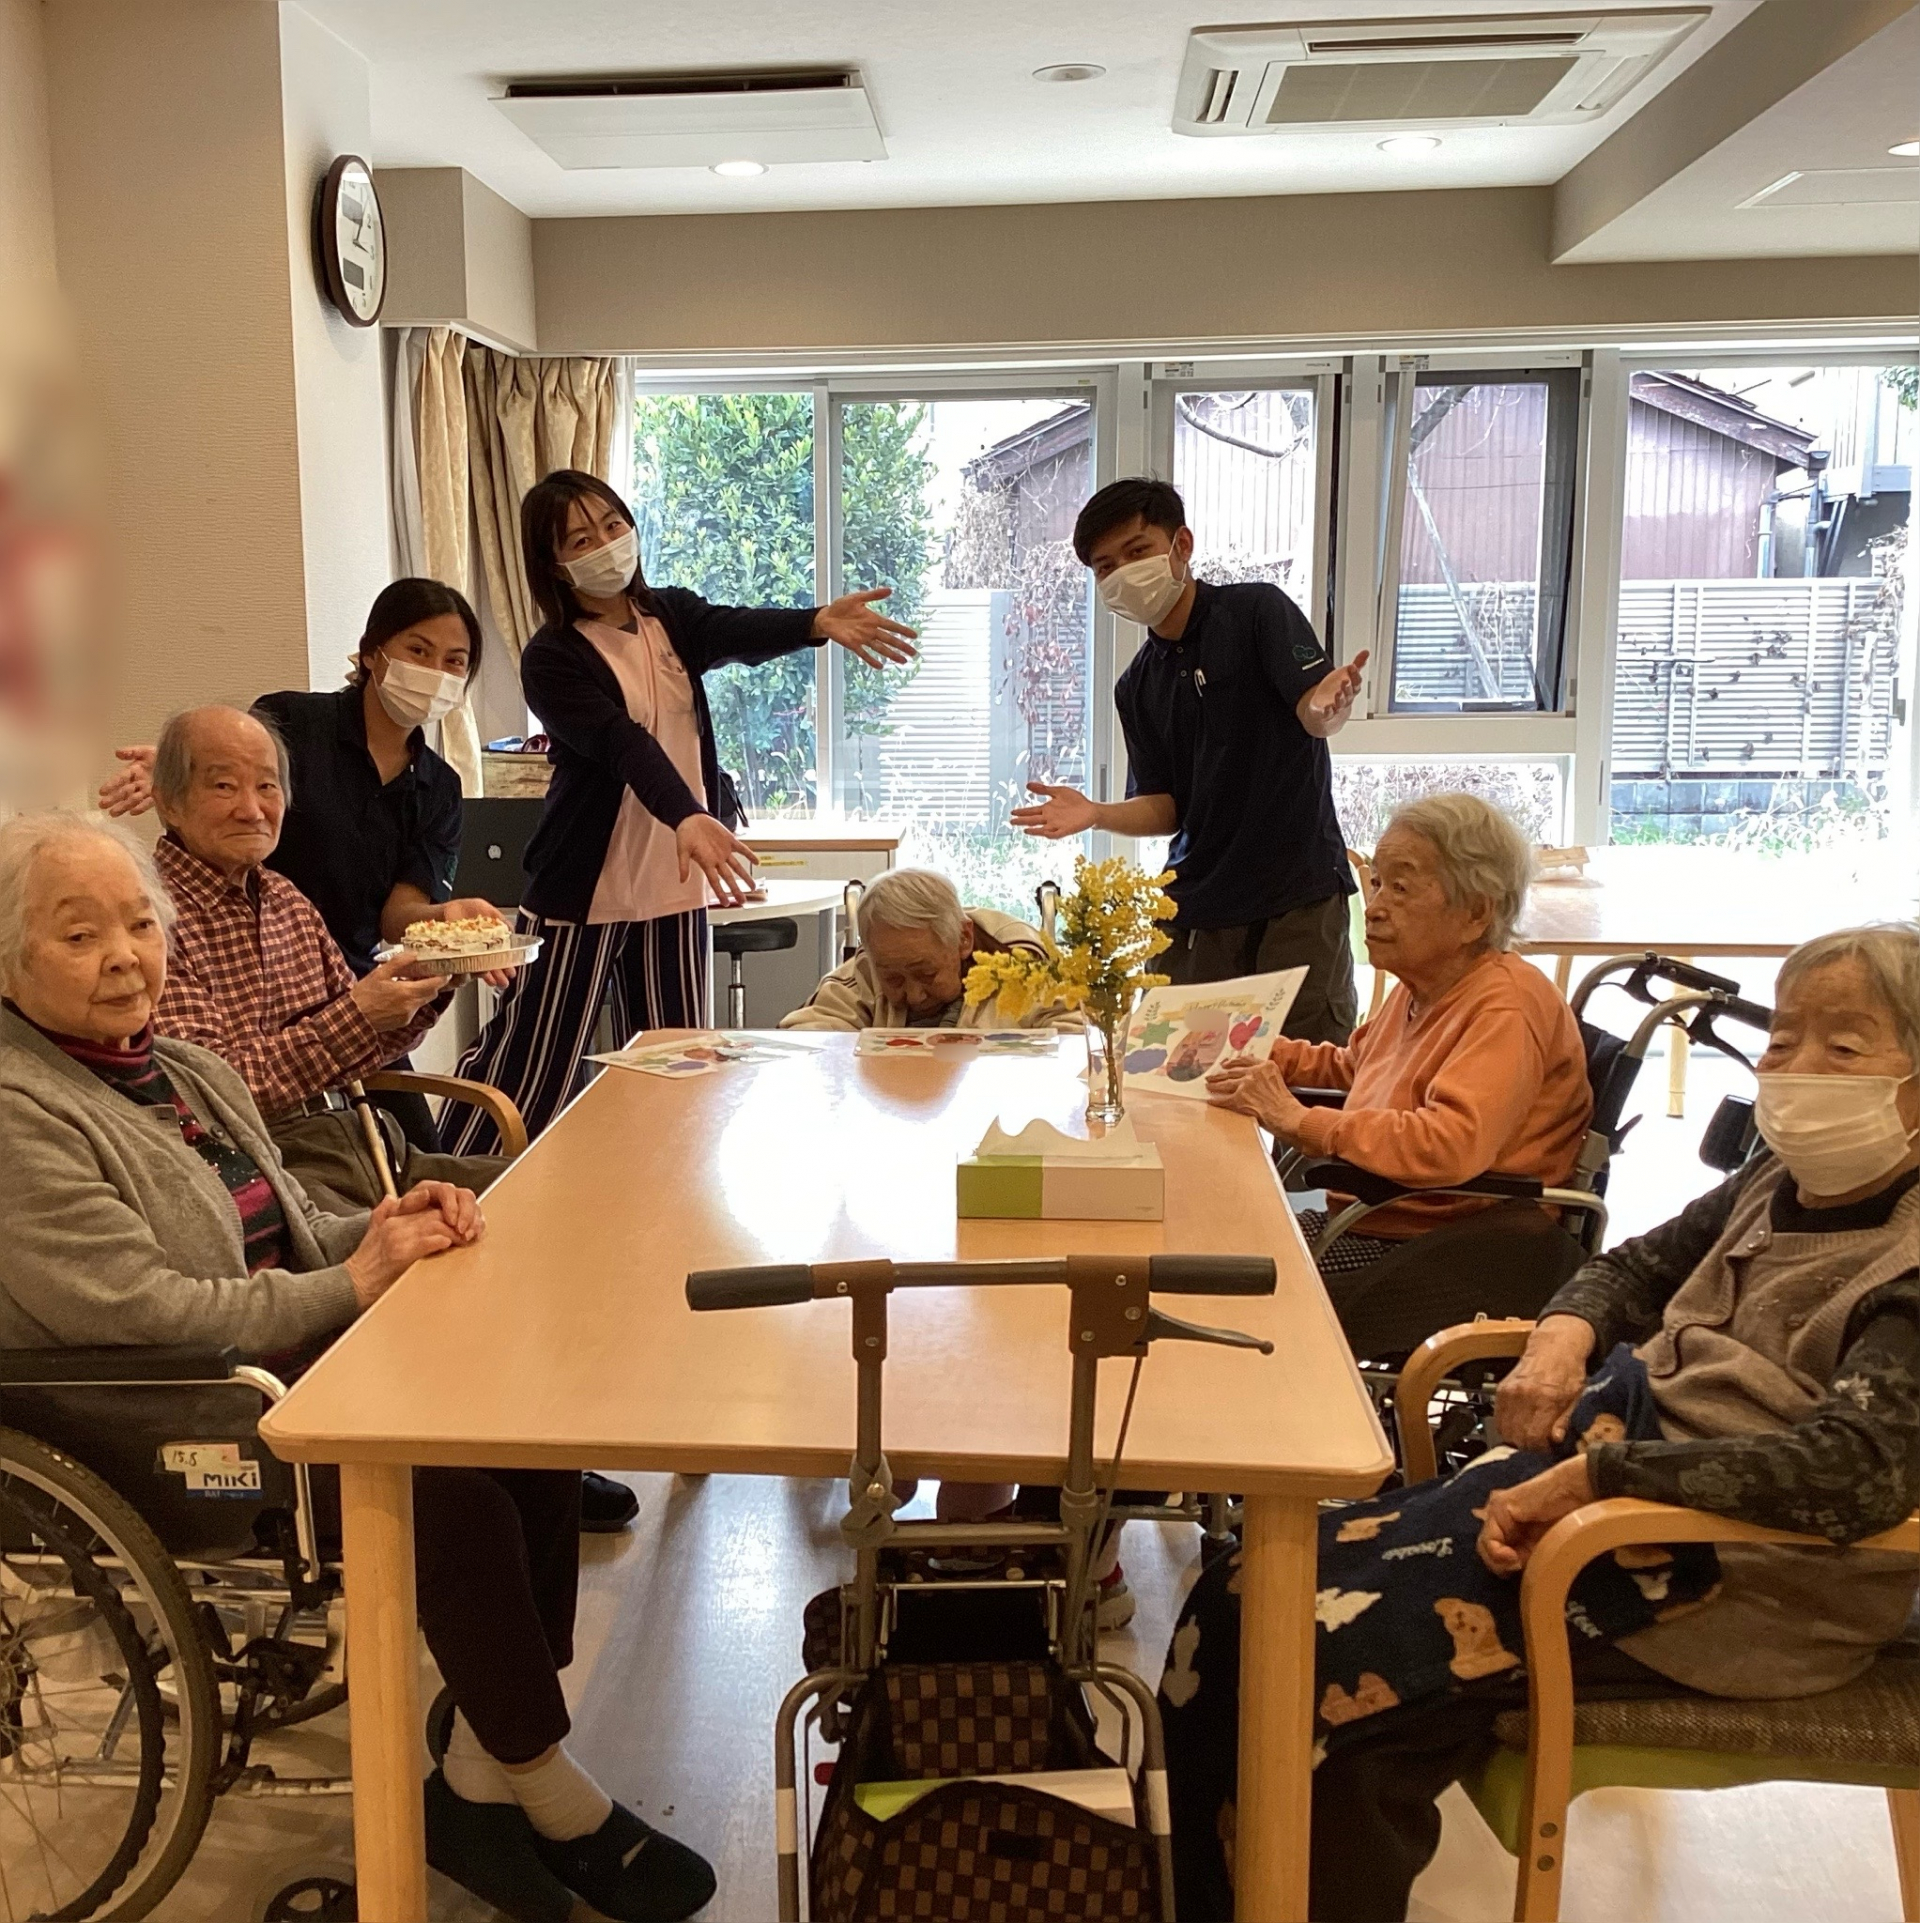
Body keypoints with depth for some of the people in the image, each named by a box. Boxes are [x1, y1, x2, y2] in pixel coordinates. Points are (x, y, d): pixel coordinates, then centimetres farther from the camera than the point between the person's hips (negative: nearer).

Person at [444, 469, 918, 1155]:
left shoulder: (672, 617, 7)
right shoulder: (551, 659, -7)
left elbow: (743, 632, -15)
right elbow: (623, 743, -25)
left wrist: (818, 621, -37)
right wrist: (687, 818, -42)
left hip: (676, 887, 5)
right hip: (585, 893, -4)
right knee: (528, 1064, 1)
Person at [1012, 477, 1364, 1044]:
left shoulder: (1255, 610, -2)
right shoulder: (1137, 687, 14)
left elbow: (1314, 716, -14)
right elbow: (1164, 807, 11)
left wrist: (1328, 704, -37)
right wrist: (1095, 814, -8)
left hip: (1299, 895, -5)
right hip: (1198, 905, 5)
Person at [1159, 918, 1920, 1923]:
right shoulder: (1780, 1184, 8)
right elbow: (1637, 1265, 22)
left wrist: (1589, 1476, -29)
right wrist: (1562, 1335, -1)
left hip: (1734, 1574, -8)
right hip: (1603, 1468, 8)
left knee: (1339, 1665, -21)